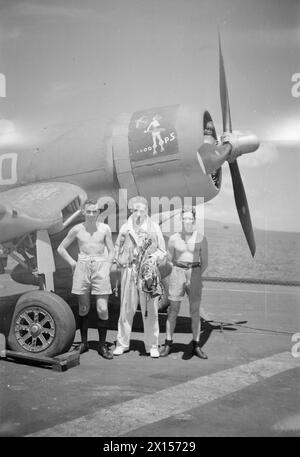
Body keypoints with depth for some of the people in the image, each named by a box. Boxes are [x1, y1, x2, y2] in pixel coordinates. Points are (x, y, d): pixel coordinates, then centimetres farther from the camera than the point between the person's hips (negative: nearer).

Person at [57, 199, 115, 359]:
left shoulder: (104, 228, 3)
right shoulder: (77, 229, 4)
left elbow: (111, 251, 10)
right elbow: (61, 249, 12)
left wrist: (107, 267, -1)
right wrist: (73, 263, 5)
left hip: (100, 267, -1)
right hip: (82, 267, 1)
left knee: (102, 309, -6)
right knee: (83, 308, 8)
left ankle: (102, 345, 6)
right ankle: (84, 342, 22)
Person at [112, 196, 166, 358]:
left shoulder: (154, 227, 4)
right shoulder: (125, 228, 7)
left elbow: (162, 251, 9)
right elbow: (117, 249, 18)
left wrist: (154, 257, -10)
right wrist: (121, 261, 2)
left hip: (148, 272, -1)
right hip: (129, 271, 1)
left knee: (150, 311, 2)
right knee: (126, 309, 4)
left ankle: (152, 346, 14)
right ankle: (122, 343, 17)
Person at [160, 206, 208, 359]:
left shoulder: (201, 239, 0)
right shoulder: (173, 238, 1)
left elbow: (205, 262, 4)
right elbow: (169, 259, 10)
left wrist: (196, 275, 0)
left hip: (195, 275, 0)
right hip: (177, 273, 0)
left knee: (195, 312, 2)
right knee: (173, 311, 3)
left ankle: (196, 346, 13)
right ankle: (168, 345, 13)